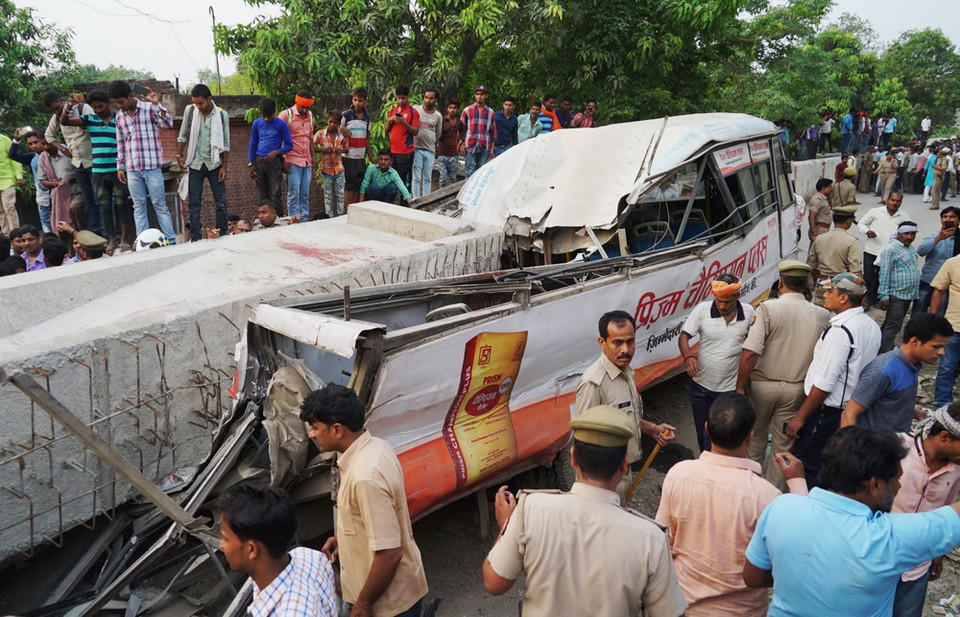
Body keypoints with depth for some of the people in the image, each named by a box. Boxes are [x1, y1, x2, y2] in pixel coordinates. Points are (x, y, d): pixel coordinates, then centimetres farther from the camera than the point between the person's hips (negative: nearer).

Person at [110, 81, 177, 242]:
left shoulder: (149, 108, -3)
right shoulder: (119, 116, 11)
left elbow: (168, 124, -17)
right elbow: (120, 143, 17)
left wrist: (156, 104, -24)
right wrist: (120, 166, 15)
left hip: (152, 167, -4)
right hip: (132, 169, 5)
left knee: (160, 205, 0)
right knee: (138, 207, 7)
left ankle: (171, 241, 6)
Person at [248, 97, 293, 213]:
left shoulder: (281, 124, -2)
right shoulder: (256, 123, 7)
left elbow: (289, 145, 1)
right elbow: (253, 145, 13)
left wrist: (276, 152, -15)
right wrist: (251, 164, 7)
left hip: (274, 162, -3)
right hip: (259, 162, 3)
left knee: (274, 196, -9)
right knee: (263, 197, 7)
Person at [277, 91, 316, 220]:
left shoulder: (310, 115, 13)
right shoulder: (285, 115, -6)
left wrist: (312, 157, 18)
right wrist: (282, 160, -11)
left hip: (307, 161, 6)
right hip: (292, 161, -6)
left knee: (305, 194, 7)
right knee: (293, 194, -5)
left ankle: (304, 220, 12)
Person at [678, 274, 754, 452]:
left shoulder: (749, 312, -5)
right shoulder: (702, 309, -10)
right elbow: (684, 337, -8)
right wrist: (688, 357, -29)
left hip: (731, 388, -1)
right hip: (701, 385, 1)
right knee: (703, 433, 16)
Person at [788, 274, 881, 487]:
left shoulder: (840, 331, -23)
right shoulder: (871, 326, 6)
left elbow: (824, 384, -23)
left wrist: (800, 417, -15)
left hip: (825, 411, -9)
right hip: (850, 408, 9)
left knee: (806, 469, 1)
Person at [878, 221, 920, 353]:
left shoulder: (912, 249, 13)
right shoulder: (891, 249, -13)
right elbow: (884, 274, -17)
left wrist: (914, 293, 18)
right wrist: (884, 296, -21)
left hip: (908, 295, 8)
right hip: (896, 295, -8)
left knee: (893, 325, 15)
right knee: (893, 326, -10)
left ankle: (887, 350, 23)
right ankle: (883, 355, -7)